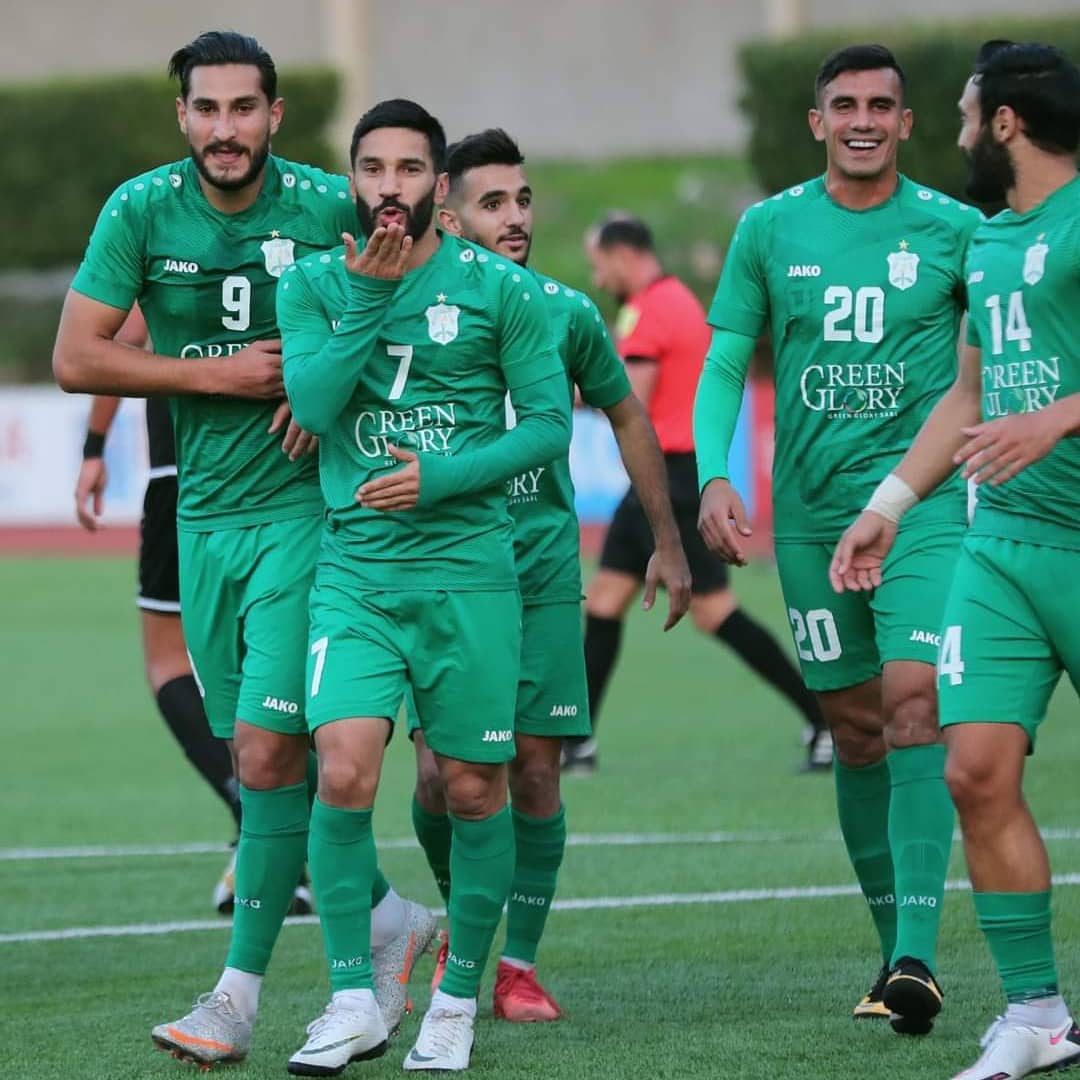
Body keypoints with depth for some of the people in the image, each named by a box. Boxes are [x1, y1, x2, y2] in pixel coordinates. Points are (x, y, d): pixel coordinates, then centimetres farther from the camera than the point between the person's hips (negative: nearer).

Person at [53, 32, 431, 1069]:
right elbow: (75, 359, -5)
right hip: (202, 511, 4)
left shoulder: (330, 205, -8)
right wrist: (218, 373, -12)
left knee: (269, 750, -11)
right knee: (257, 755, 10)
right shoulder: (140, 210, -3)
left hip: (305, 504, -4)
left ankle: (239, 990, -5)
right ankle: (385, 917, 28)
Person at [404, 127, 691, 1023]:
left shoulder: (565, 312, 2)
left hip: (542, 569, 1)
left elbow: (627, 418, 15)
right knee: (442, 773, -7)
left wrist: (668, 542, 17)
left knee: (535, 770, -3)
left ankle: (519, 962, 9)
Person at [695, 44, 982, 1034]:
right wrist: (713, 478, -8)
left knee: (914, 704, -17)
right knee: (856, 731, 7)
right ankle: (895, 950, 17)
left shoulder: (952, 230, 1)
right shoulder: (769, 230, 5)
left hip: (923, 503, -2)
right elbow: (723, 368, 6)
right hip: (809, 513, 2)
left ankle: (918, 952, -19)